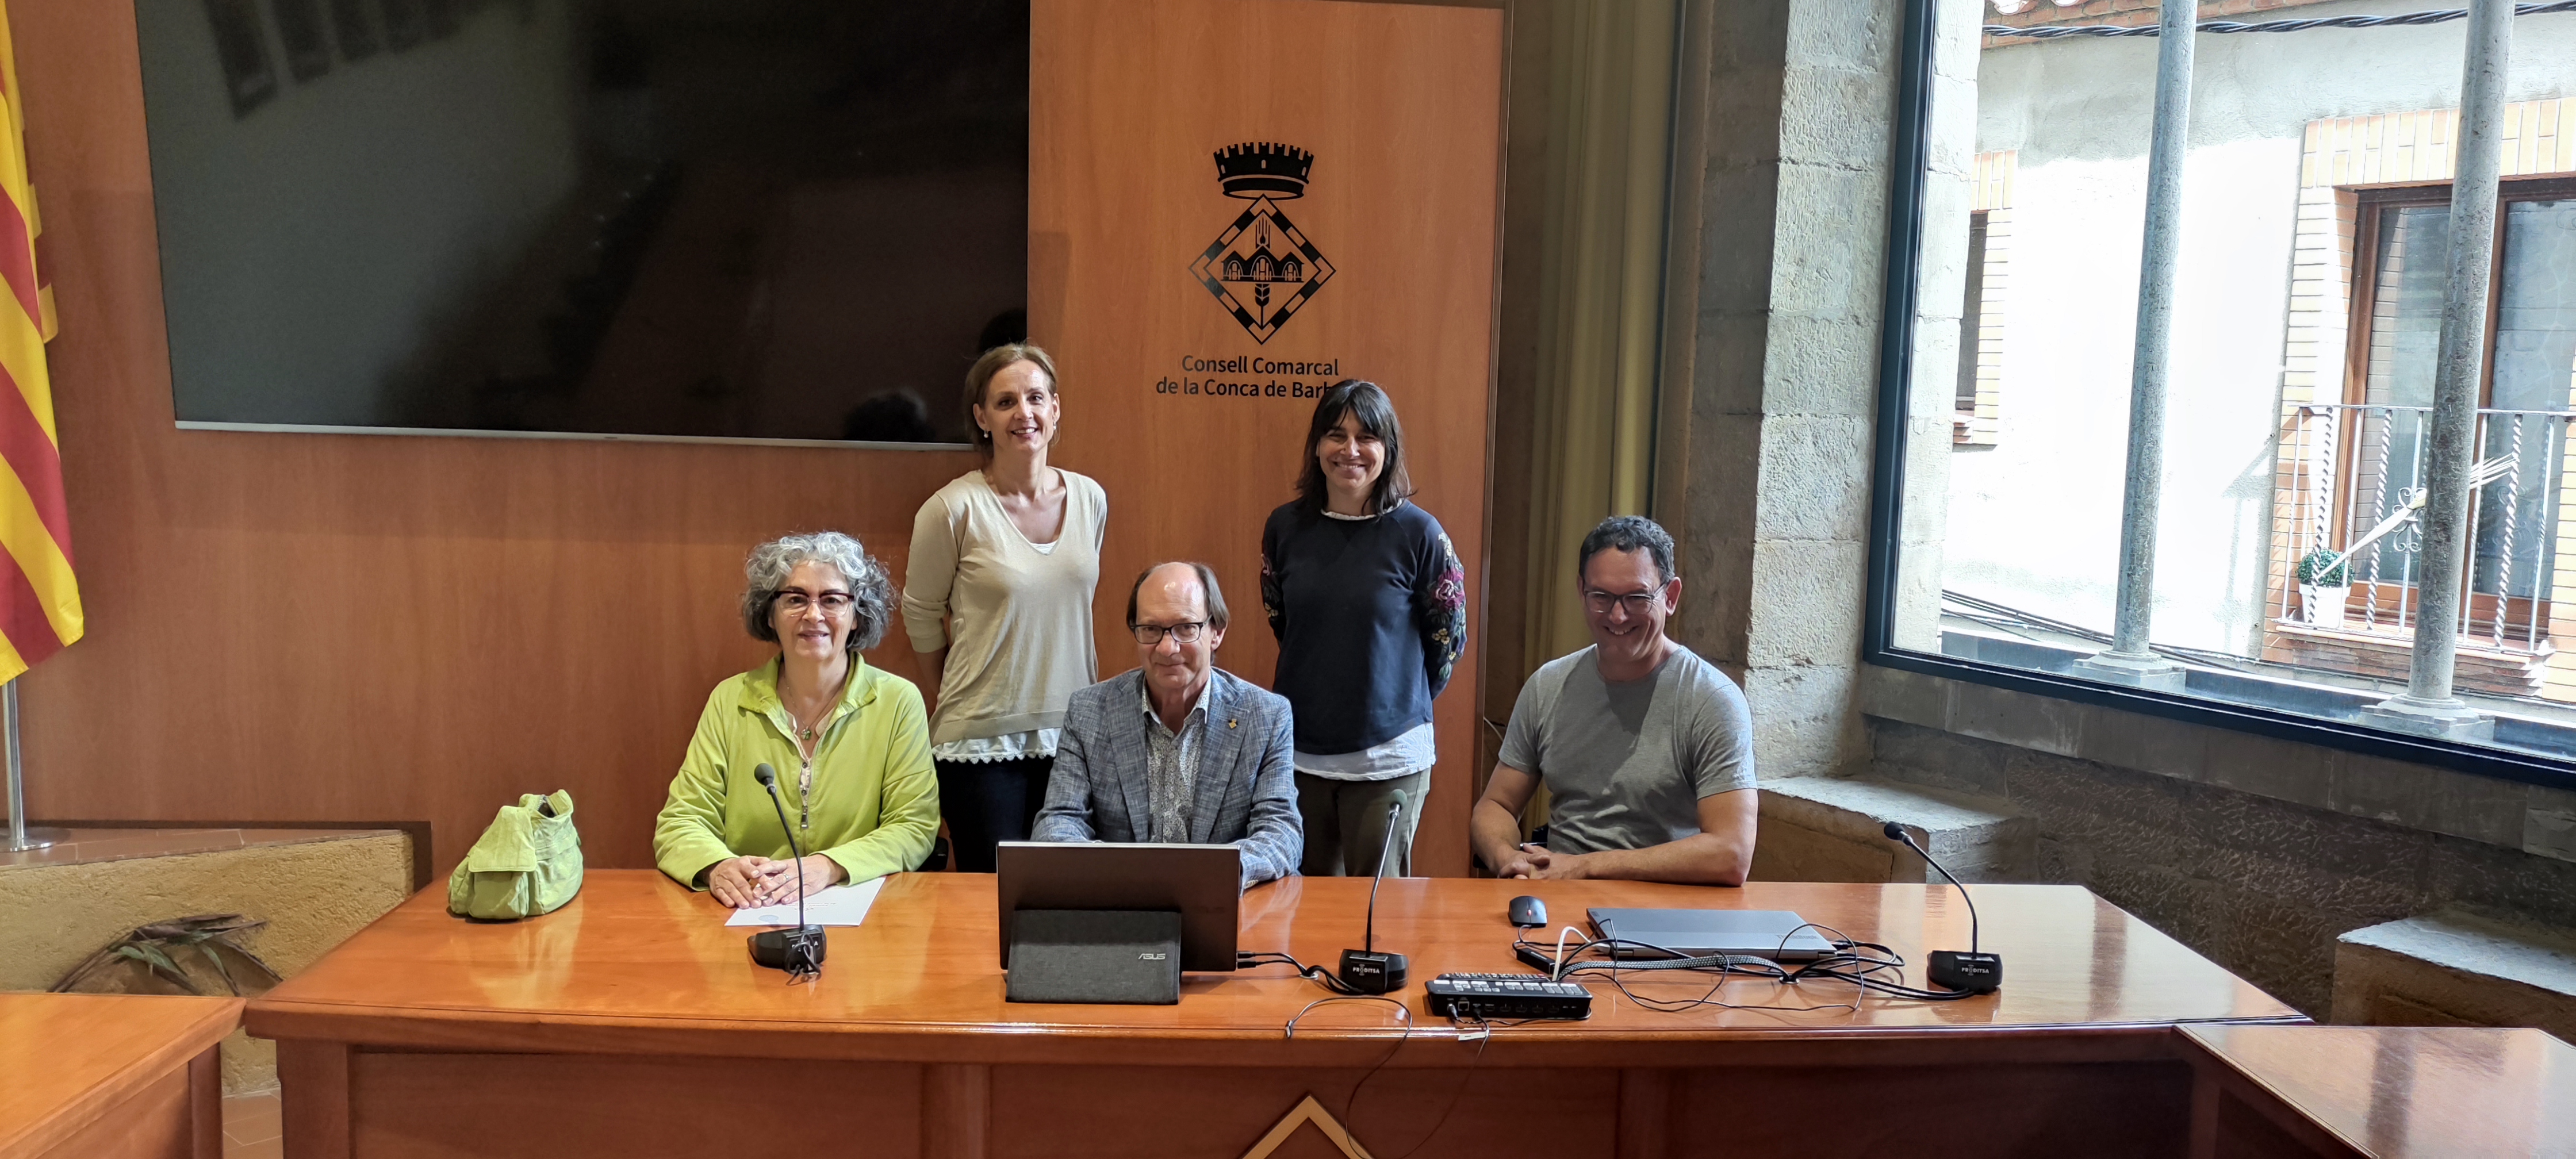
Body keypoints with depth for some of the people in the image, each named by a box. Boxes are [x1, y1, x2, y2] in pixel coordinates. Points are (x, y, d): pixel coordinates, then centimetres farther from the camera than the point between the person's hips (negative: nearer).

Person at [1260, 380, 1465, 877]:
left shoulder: (1418, 533, -9)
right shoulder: (1286, 527, 0)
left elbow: (1450, 637, 2)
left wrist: (1405, 703, 8)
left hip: (1388, 757, -3)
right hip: (1298, 750, 3)